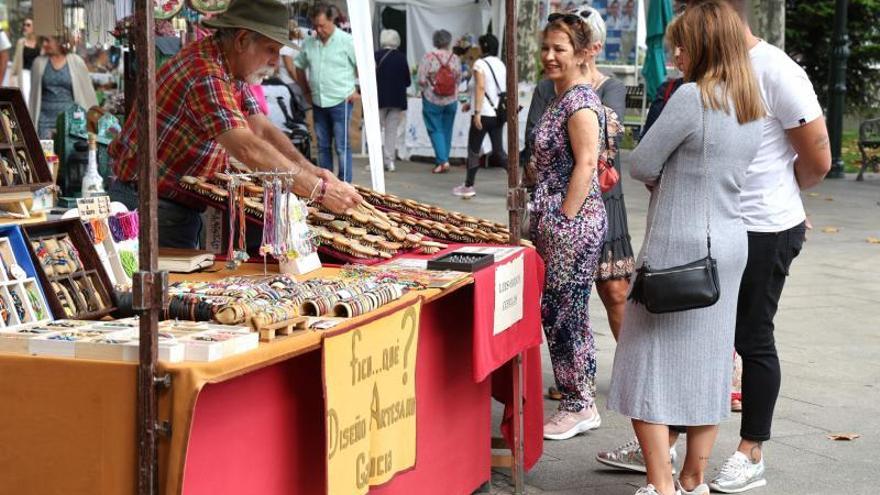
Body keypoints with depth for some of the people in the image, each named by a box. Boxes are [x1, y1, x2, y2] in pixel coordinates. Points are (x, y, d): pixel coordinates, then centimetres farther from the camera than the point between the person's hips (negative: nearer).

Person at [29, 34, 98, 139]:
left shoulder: (76, 62, -1)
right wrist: (31, 122, 11)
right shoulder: (39, 63, 6)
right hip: (45, 118, 2)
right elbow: (34, 95, 11)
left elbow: (88, 94, 3)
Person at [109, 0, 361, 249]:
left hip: (183, 205, 10)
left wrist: (309, 170, -12)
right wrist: (319, 190, -32)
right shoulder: (205, 75, -26)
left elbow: (262, 130, 4)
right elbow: (248, 149, -33)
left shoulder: (233, 69, 6)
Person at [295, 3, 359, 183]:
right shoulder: (308, 44, 5)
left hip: (341, 102, -5)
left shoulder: (346, 41, -8)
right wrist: (306, 92, 16)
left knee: (342, 146, -5)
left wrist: (359, 91, -7)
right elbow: (299, 68, 21)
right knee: (322, 146, 11)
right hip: (318, 103, 5)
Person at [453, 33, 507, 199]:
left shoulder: (480, 64, -9)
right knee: (498, 151, 10)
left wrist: (477, 112, -22)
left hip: (484, 114, -6)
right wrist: (471, 104, 25)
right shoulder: (501, 64, 12)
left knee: (473, 150, 4)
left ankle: (468, 186, 9)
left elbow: (481, 87, -20)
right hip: (498, 114, 6)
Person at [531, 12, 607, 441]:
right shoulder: (560, 98, 16)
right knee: (555, 311, 13)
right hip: (554, 220, 10)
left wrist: (564, 221, -20)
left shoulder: (580, 102, -14)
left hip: (573, 224, -10)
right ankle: (575, 401, 22)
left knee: (566, 312, -3)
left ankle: (580, 407, 7)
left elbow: (586, 164, -19)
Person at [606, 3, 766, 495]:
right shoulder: (754, 108, 8)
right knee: (708, 363, 13)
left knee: (650, 365, -1)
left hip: (680, 248, -8)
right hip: (729, 245, 8)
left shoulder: (694, 97, -16)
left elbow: (642, 165, -13)